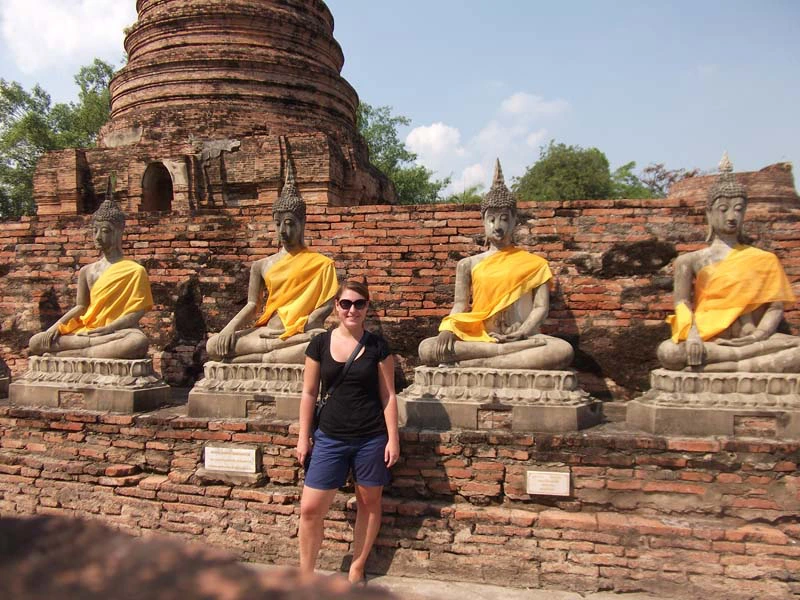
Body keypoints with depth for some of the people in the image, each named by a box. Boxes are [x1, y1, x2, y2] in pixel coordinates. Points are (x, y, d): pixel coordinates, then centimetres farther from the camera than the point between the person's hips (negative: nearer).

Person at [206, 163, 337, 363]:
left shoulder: (320, 263, 7)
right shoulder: (261, 266, 17)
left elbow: (326, 305, 1)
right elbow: (251, 305, 12)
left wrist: (305, 326, -16)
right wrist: (231, 327, -7)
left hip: (302, 332, -3)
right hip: (266, 332, 3)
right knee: (213, 345, -22)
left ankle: (260, 358, -28)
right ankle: (288, 349, -29)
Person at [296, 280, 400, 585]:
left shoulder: (377, 345, -3)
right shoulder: (320, 343, -1)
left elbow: (388, 395, 0)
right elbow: (309, 393, 5)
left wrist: (393, 438, -4)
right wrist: (303, 437, 4)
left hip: (371, 439, 0)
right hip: (330, 438, 1)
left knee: (368, 503, 11)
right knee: (310, 508, 1)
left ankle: (356, 569, 31)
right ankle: (305, 575, 21)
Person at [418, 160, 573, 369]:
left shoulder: (533, 263, 12)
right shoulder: (468, 264, 15)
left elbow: (541, 306, 3)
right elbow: (460, 304, 7)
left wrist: (522, 333, -17)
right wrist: (448, 329, -15)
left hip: (518, 338, 0)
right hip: (478, 338, 1)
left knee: (563, 350, -34)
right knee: (426, 349, -28)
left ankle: (474, 364, -35)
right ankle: (519, 353, -33)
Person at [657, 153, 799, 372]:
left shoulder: (764, 260, 16)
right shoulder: (690, 261, 12)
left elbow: (775, 307, 8)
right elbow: (682, 303, 2)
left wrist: (758, 335, -13)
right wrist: (692, 336, -18)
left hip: (748, 339, 1)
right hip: (708, 341, -1)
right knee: (667, 352, -36)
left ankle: (723, 367, -32)